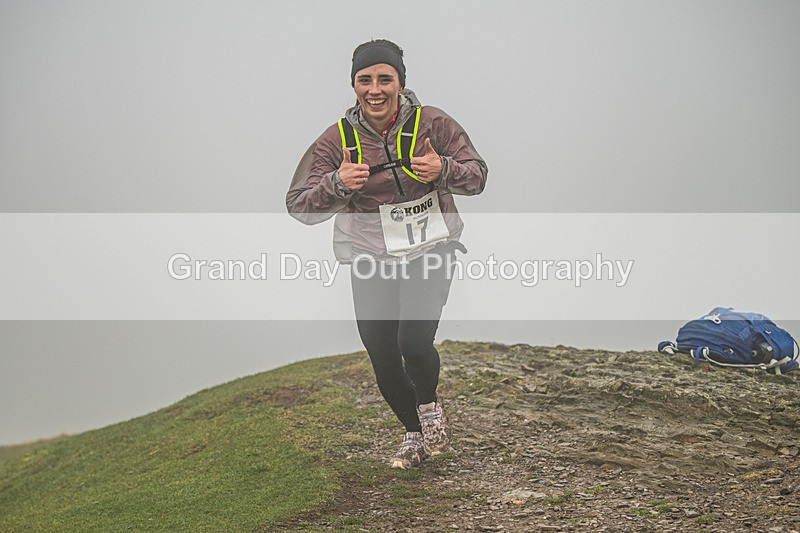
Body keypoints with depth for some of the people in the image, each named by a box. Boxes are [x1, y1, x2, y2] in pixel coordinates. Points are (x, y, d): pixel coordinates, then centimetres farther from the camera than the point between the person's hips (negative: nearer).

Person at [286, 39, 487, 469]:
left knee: (414, 341, -20)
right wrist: (337, 184, -27)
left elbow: (477, 176, 1)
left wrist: (443, 169, -21)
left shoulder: (432, 124, -7)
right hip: (371, 259, 2)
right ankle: (414, 432, 34)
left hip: (430, 251, -2)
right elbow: (299, 207, -7)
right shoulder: (338, 139, -7)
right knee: (383, 357, 6)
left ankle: (429, 405, 15)